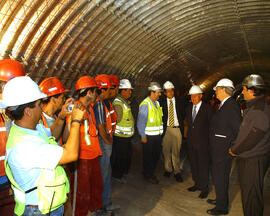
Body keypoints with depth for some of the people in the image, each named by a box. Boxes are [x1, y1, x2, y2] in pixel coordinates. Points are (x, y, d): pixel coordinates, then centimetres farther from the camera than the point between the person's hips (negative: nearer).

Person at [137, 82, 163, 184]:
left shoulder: (157, 103, 9)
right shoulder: (145, 104, -15)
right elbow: (140, 122, -15)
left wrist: (160, 133, 11)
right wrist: (143, 136, -14)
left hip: (157, 135, 7)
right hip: (148, 136, -7)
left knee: (156, 155, 17)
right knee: (148, 156, 6)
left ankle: (151, 173, 36)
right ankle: (148, 175, 23)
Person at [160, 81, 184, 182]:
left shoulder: (179, 102, 7)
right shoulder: (162, 102, 4)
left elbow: (182, 116, 9)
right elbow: (160, 117, 4)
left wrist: (182, 127, 1)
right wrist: (161, 128, -4)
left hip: (177, 129, 0)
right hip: (166, 129, 0)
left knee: (176, 152, 2)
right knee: (166, 151, 8)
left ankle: (177, 172, 12)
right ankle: (168, 169, 24)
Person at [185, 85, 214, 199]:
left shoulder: (207, 108, -8)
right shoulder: (188, 108, 9)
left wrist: (209, 137, -8)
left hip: (203, 142, -5)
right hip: (191, 141, 6)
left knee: (203, 165, 2)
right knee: (193, 164, 14)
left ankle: (204, 187, 15)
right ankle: (197, 184, 29)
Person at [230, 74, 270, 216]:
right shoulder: (251, 108, 8)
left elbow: (252, 137, -23)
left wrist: (234, 150, -10)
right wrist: (235, 147, 10)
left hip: (254, 161, -10)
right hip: (247, 158, 10)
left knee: (252, 194, 4)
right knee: (246, 191, 22)